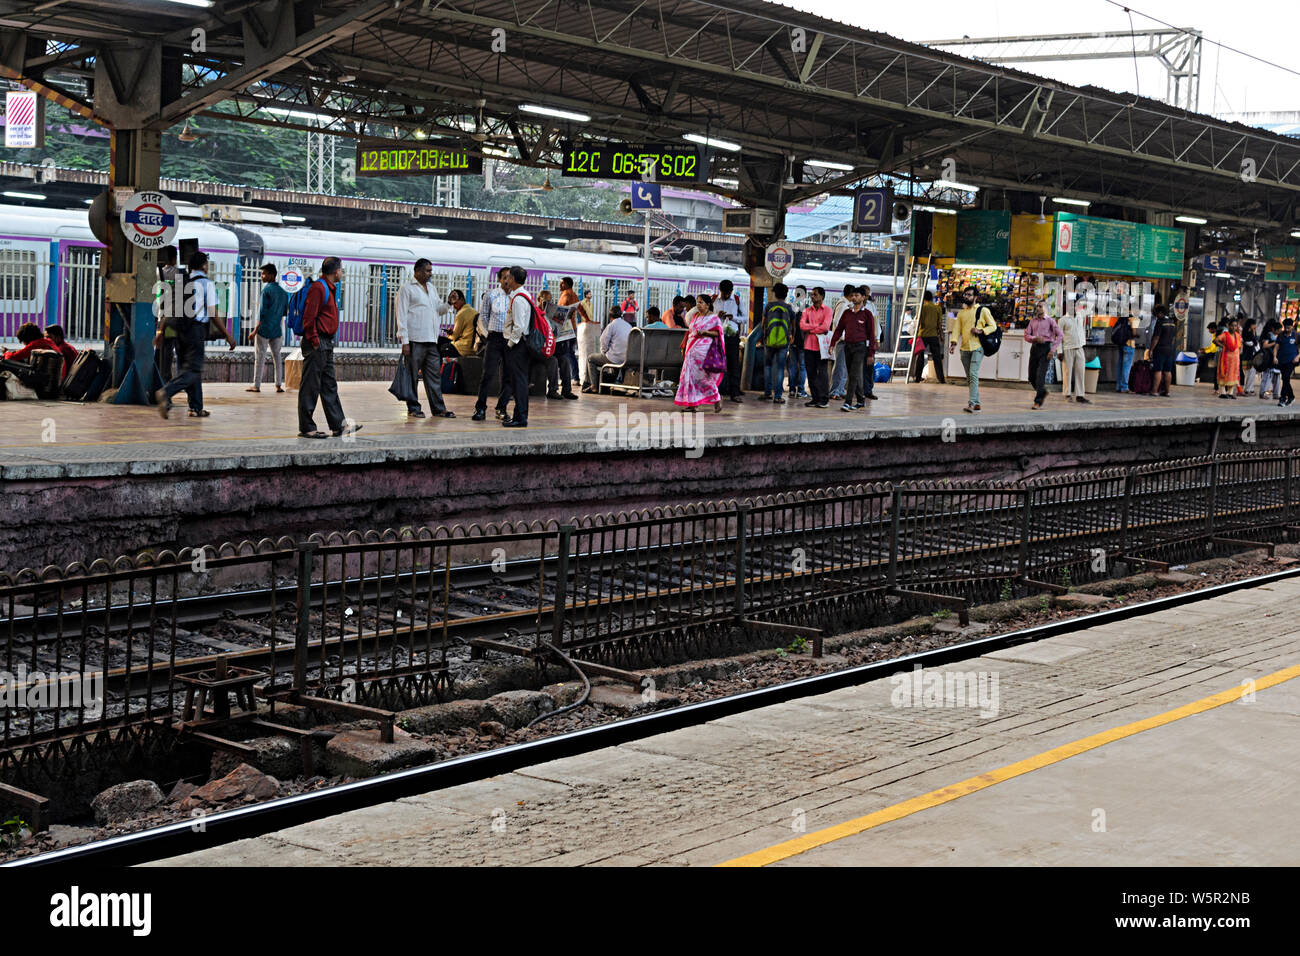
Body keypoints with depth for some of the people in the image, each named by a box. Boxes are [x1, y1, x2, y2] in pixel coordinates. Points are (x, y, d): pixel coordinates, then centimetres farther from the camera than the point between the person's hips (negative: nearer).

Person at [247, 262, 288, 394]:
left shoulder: (267, 289, -12)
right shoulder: (283, 292, 9)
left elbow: (262, 312, -16)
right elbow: (285, 311, 14)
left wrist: (255, 330, -14)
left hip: (264, 329, -6)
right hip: (277, 330, 6)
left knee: (259, 358, 0)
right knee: (277, 357, 11)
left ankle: (257, 385, 1)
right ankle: (278, 385, 8)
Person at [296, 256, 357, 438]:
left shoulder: (330, 288, 18)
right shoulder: (318, 288, -14)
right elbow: (309, 317, -19)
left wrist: (328, 342, 18)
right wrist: (314, 342, -20)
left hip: (327, 344, 11)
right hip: (317, 344, -11)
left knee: (329, 385, 12)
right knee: (310, 387, -5)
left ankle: (338, 425, 16)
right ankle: (306, 428, -1)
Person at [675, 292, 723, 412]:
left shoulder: (713, 317, -3)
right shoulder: (695, 316, 17)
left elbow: (718, 332, -8)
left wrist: (705, 332, -21)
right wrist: (684, 347, 20)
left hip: (704, 349, -7)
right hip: (692, 348, 7)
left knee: (703, 375, -9)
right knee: (690, 374, 1)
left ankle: (717, 398, 8)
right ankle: (693, 403, 4)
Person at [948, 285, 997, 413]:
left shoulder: (983, 310, 4)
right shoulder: (961, 313, 17)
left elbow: (993, 326, 3)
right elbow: (957, 329, 11)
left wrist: (980, 331, -14)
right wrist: (954, 342, -6)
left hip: (977, 347, -6)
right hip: (964, 348, 6)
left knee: (973, 374, -18)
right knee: (969, 378, 6)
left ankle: (972, 404, -25)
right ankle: (976, 404, 12)